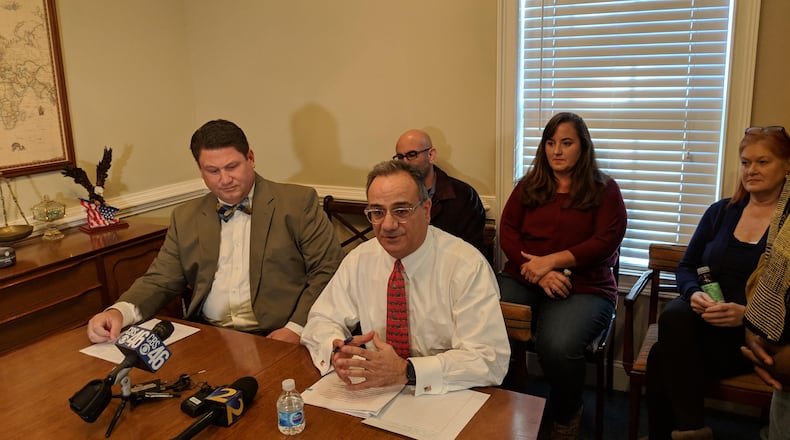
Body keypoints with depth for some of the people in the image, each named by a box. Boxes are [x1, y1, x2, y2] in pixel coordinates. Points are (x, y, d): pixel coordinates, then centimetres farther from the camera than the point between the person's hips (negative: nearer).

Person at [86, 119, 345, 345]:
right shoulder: (185, 218, 14)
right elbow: (160, 281, 12)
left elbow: (329, 271, -4)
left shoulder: (299, 202, 0)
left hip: (274, 338, -4)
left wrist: (296, 328, -17)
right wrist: (120, 312, -9)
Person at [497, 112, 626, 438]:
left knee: (557, 346, -33)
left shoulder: (604, 190, 9)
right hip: (522, 279, 3)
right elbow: (507, 233, 7)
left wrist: (552, 260, -14)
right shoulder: (527, 186, 17)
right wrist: (539, 274, -10)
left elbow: (606, 241, -4)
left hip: (584, 288, -2)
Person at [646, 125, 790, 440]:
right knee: (673, 317, -34)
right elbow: (686, 267, 15)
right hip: (704, 319, 4)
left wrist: (748, 314, -23)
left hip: (755, 335, -4)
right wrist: (694, 293, -8)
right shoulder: (720, 212, 14)